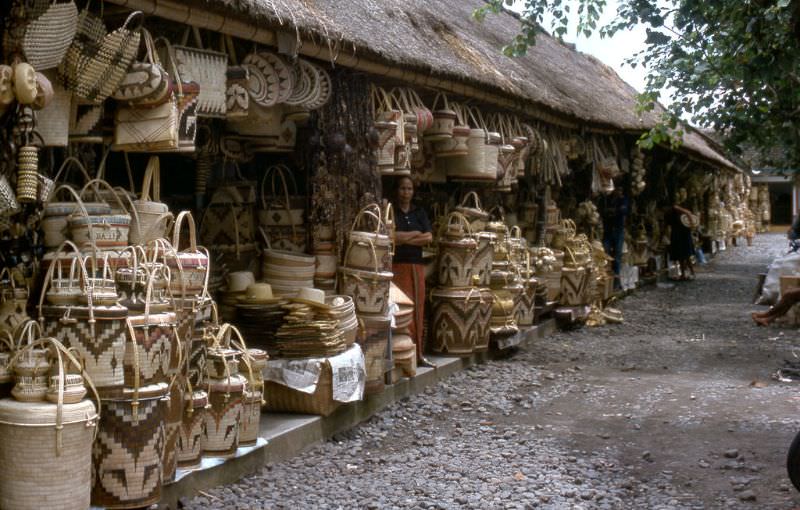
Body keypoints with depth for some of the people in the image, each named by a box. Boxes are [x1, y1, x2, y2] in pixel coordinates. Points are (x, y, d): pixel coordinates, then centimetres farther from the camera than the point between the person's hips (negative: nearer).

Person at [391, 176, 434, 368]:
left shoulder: (419, 212, 14)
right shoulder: (391, 212, 0)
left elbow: (429, 238, 3)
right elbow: (392, 237, -14)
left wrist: (405, 239, -7)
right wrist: (416, 233, -6)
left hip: (417, 266, 5)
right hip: (398, 265, -5)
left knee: (418, 309, 5)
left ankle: (418, 354, 10)